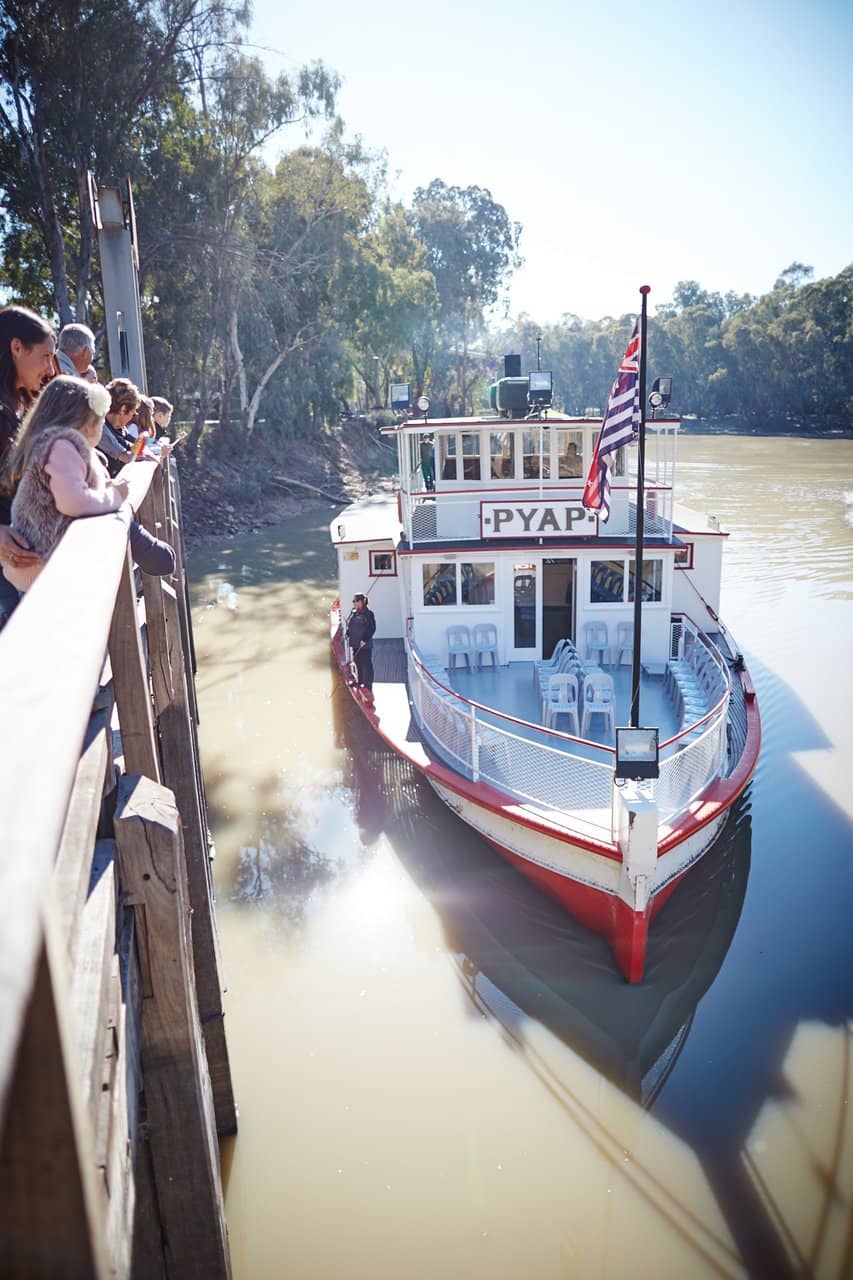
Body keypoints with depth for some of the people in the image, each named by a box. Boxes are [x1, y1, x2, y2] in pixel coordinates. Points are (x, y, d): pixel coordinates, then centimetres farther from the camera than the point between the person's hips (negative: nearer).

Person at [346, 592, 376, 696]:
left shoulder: (368, 613, -13)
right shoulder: (353, 612, 11)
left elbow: (372, 628, -16)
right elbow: (349, 624, 24)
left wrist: (364, 640, -20)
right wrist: (348, 633, 9)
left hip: (364, 645, -8)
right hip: (355, 644, 8)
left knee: (366, 664, -3)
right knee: (358, 663, 16)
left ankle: (368, 686, 1)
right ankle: (360, 681, 29)